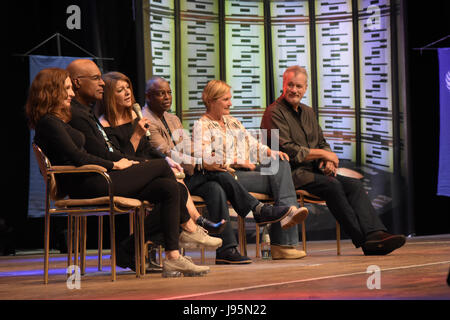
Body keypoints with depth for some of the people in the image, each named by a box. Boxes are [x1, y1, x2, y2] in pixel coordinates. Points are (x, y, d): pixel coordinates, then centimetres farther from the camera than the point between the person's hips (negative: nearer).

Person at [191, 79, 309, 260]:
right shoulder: (202, 125, 2)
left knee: (282, 164, -22)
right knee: (277, 178, -23)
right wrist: (238, 162, -14)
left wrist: (270, 152, 0)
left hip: (247, 170, 7)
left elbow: (253, 144, 22)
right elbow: (205, 157, -13)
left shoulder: (233, 122, 27)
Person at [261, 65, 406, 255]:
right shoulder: (274, 113, -4)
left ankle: (375, 234, -33)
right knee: (332, 185, -31)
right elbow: (286, 150, -15)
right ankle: (363, 239, -32)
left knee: (354, 185, -15)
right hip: (290, 174, -8)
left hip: (312, 170, 8)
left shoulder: (308, 113, 23)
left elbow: (322, 143, 21)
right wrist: (322, 154, -9)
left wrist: (328, 161, -4)